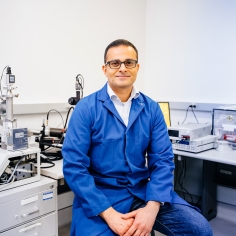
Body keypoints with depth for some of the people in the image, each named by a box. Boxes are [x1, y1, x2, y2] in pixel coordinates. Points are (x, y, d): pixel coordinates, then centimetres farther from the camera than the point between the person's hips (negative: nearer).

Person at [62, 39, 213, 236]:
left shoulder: (152, 108, 2)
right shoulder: (86, 108, -7)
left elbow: (163, 160, -1)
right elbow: (74, 166, -11)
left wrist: (152, 207, -16)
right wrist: (108, 213, -20)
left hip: (144, 190, 3)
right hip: (101, 193, -2)